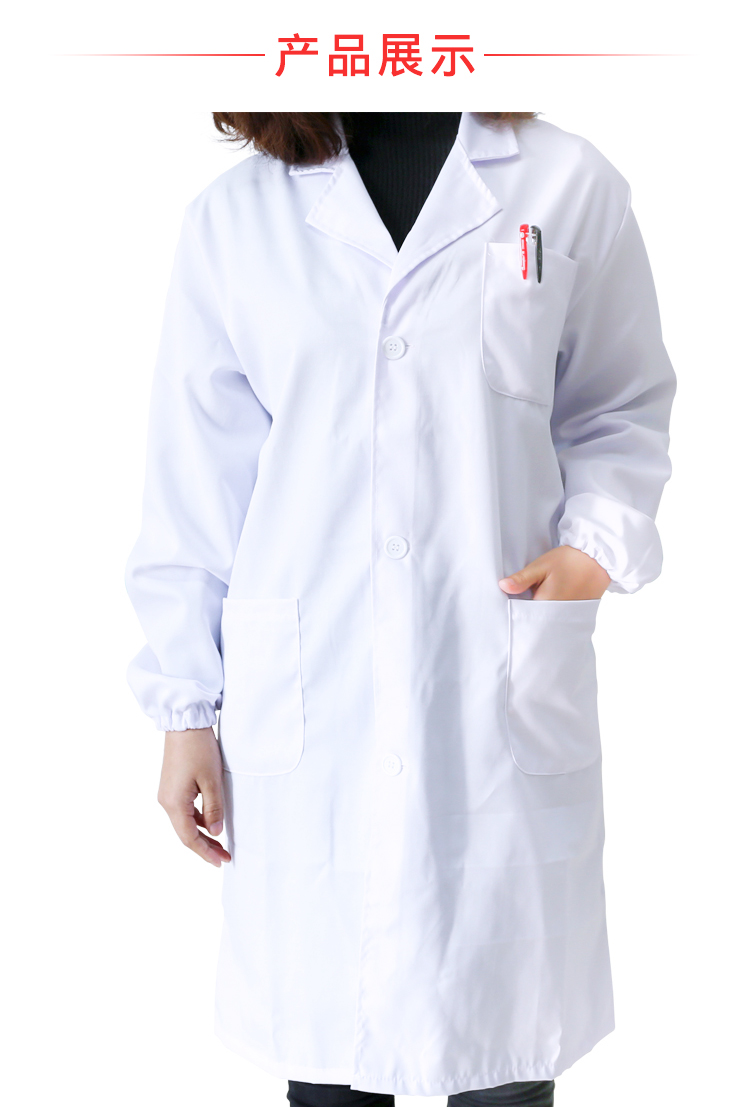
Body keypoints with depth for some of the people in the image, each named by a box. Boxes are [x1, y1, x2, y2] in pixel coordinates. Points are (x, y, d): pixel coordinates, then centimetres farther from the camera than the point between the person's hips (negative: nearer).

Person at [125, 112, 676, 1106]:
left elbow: (621, 404, 11)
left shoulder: (569, 185, 3)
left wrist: (601, 538, -8)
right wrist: (186, 708, 5)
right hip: (305, 705, 1)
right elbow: (197, 477, 5)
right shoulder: (235, 215, 5)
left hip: (506, 694, 0)